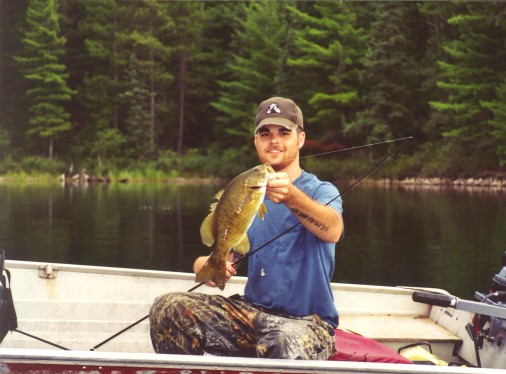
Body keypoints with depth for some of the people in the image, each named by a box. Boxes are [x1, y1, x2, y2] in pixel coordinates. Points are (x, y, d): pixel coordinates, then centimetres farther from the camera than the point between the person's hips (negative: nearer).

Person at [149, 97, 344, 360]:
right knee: (168, 307, -17)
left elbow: (333, 230, -28)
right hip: (252, 311, 5)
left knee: (290, 339, -40)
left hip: (307, 321, -4)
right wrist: (207, 265, -18)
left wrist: (292, 197, -47)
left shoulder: (320, 191, -4)